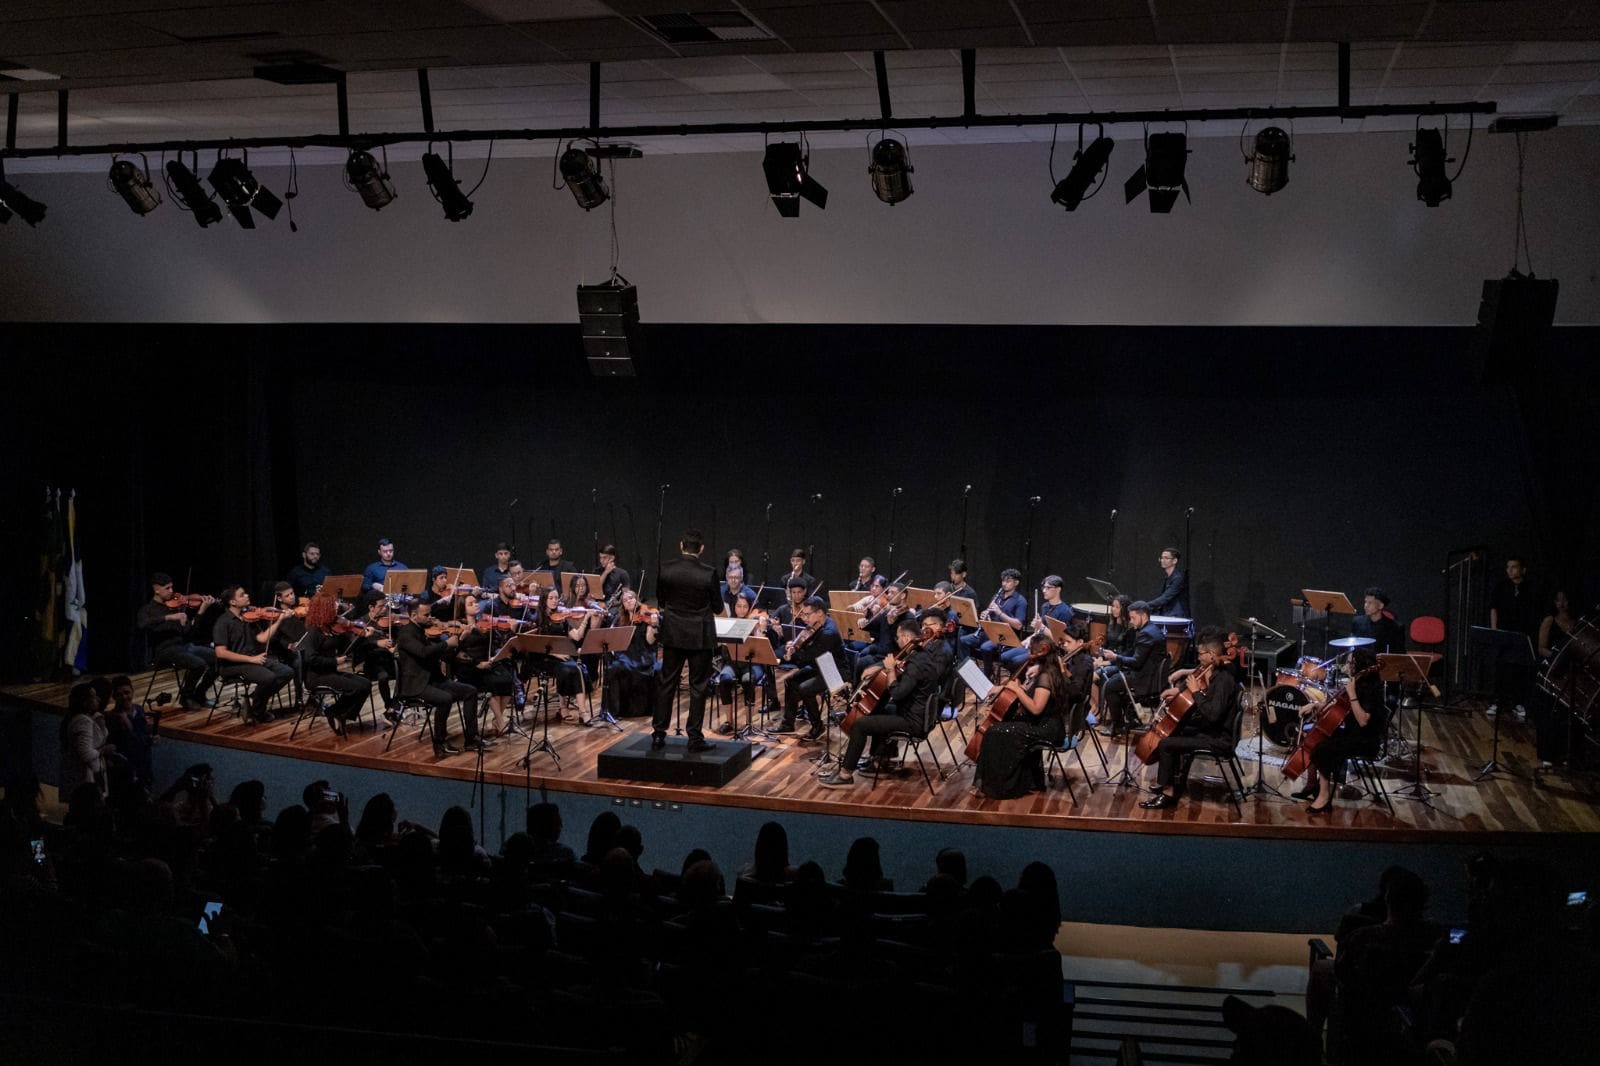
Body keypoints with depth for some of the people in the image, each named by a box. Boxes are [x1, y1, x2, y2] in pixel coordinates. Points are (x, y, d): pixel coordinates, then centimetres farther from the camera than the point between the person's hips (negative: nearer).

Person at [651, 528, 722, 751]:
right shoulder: (708, 574, -15)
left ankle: (658, 735, 13)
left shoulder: (665, 569, -7)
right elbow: (717, 606, -4)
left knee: (667, 684, 11)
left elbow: (660, 597, 7)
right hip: (700, 637, -3)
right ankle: (695, 737, 7)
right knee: (698, 687, 5)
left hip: (673, 634, 3)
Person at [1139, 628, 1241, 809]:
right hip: (1209, 729, 11)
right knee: (1171, 732, 22)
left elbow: (1212, 714, -33)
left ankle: (1167, 792, -6)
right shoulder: (1215, 673, 5)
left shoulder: (1224, 680, -24)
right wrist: (1179, 691, 11)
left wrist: (1196, 692, -23)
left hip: (1217, 738, -11)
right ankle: (1171, 780, 29)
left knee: (1166, 744, -16)